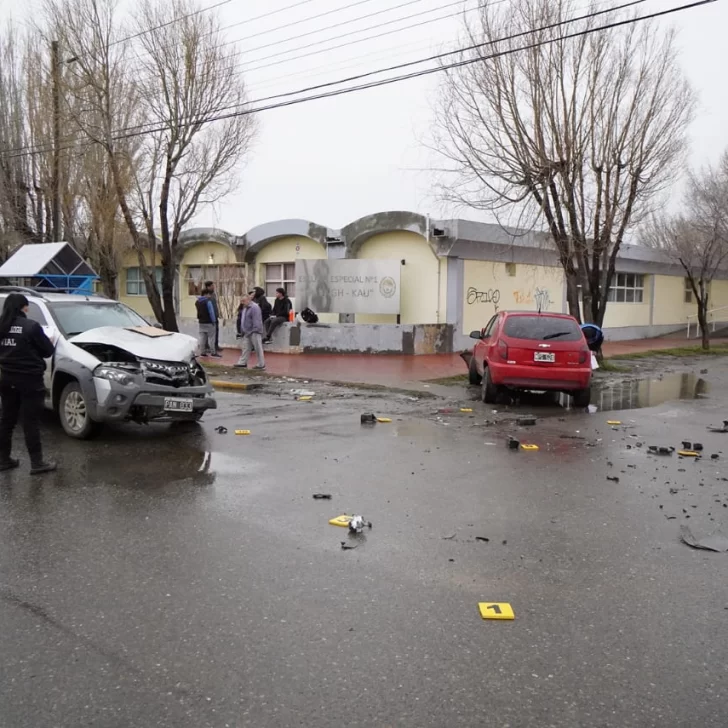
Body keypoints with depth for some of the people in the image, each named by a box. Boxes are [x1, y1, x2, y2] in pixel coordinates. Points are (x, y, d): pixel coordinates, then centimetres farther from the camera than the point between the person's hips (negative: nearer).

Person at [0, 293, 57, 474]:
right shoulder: (31, 326, -14)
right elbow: (48, 351, -6)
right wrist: (49, 343, 14)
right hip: (29, 379, -6)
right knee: (30, 421, -2)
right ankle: (37, 463, 1)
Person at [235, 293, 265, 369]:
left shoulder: (254, 307, -16)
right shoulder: (245, 308, 16)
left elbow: (256, 320, -22)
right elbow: (242, 319, 24)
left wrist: (255, 330, -26)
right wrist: (242, 330, 21)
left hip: (254, 332, -10)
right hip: (247, 332, 10)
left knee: (258, 348, -2)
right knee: (245, 348, 9)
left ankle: (261, 364, 4)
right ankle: (242, 363, 13)